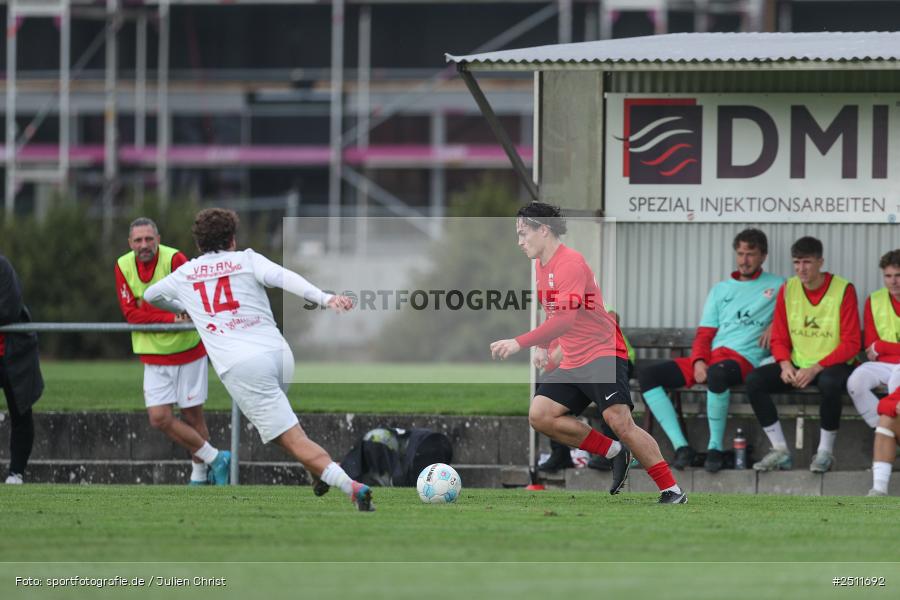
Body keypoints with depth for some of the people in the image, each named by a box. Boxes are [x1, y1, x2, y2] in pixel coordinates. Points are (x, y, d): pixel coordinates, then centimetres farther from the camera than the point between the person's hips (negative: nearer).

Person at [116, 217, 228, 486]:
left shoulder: (174, 259, -15)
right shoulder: (123, 266, -4)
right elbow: (130, 313, -9)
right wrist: (170, 318, -22)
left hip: (188, 350, -3)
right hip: (153, 355, 3)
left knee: (192, 414, 3)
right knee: (159, 418, -5)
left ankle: (200, 474, 18)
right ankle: (215, 458, 7)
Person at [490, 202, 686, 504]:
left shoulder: (570, 263, -17)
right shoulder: (540, 265, 14)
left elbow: (565, 319, -28)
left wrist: (519, 343, -32)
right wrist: (542, 346, 14)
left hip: (603, 352, -10)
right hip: (573, 363, 10)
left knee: (619, 420, -22)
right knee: (540, 416, -5)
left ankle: (671, 491, -17)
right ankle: (615, 452, 3)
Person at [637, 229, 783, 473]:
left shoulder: (778, 286, 13)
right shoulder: (721, 290, 24)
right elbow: (704, 334, 17)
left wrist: (776, 324, -8)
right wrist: (699, 361, -4)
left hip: (745, 359, -6)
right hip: (711, 356, 6)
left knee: (717, 373, -43)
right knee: (646, 375, -13)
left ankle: (716, 447, -27)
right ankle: (681, 446, -20)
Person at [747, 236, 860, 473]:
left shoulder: (843, 290, -8)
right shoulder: (787, 290, 5)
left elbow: (851, 344, -11)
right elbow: (779, 339, 8)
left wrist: (815, 368, -21)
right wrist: (785, 365, -14)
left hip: (832, 365, -5)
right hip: (797, 365, 5)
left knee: (829, 383, -40)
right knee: (754, 380, -19)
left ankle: (825, 451, -20)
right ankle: (780, 451, -14)